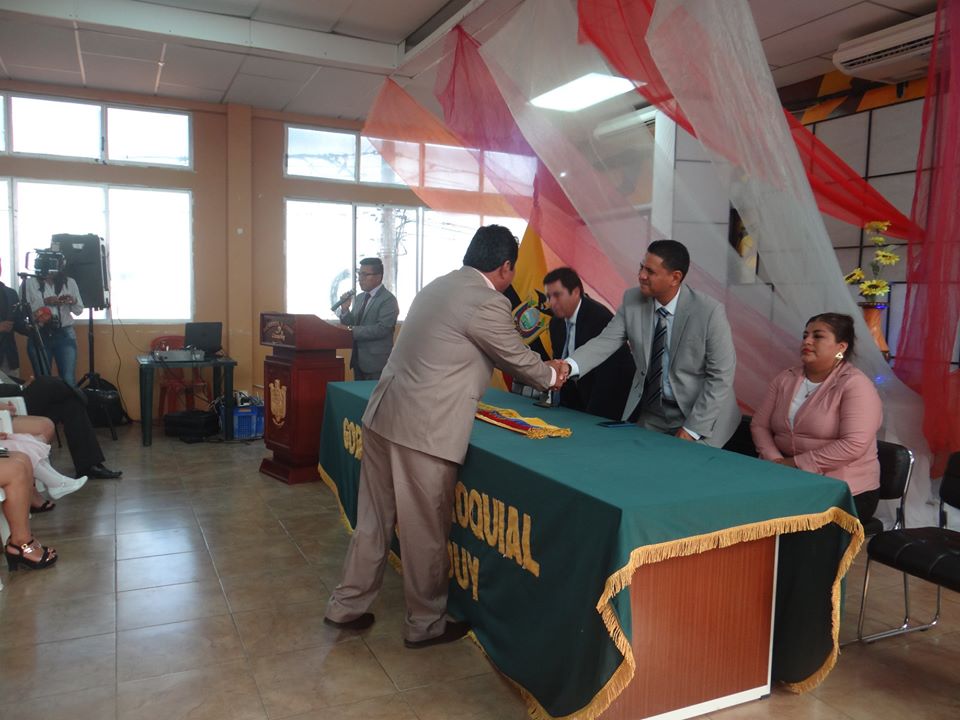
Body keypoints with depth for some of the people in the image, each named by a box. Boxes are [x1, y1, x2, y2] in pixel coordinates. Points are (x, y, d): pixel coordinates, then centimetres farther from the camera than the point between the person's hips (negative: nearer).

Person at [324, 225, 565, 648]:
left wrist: (536, 369, 32)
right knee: (426, 531, 8)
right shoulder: (488, 302, -13)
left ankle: (347, 606, 32)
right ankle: (425, 625, 25)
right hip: (424, 429, -8)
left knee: (374, 519, 19)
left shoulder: (439, 286, 14)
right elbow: (517, 358, 0)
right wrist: (550, 375, 21)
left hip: (383, 415, 9)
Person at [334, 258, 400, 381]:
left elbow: (382, 329, -22)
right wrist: (344, 308, -4)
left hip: (376, 362, -8)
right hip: (358, 359, 8)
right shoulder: (360, 297, 13)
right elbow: (352, 323, 14)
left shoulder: (388, 300, -12)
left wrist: (354, 331, -20)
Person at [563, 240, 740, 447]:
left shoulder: (709, 311, -19)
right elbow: (606, 341, -11)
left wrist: (693, 428, -17)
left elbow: (721, 376, -16)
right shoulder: (632, 300, -8)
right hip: (648, 413, 4)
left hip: (697, 413, -3)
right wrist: (569, 365, -30)